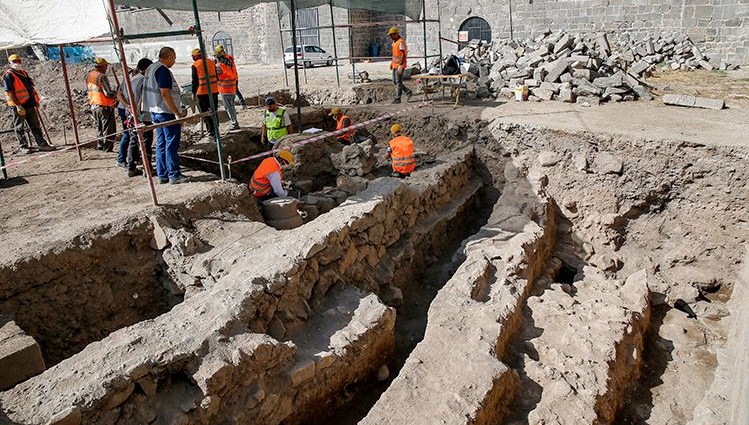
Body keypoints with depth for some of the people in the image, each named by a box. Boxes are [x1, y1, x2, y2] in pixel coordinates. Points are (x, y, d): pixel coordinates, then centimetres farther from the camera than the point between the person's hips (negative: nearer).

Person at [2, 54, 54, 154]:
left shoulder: (23, 73, 16)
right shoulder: (8, 75, -7)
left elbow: (31, 87, 22)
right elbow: (9, 92, -13)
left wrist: (36, 100, 16)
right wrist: (17, 105, -19)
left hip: (30, 104, 7)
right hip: (19, 106, -7)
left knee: (36, 125, 9)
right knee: (19, 127, 3)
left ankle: (42, 144, 13)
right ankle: (24, 146, 8)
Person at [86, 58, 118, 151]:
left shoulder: (88, 76, 10)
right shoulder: (102, 77, -16)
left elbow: (88, 90, 17)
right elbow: (108, 93, -21)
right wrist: (116, 93, -1)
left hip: (93, 106, 9)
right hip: (104, 107, -8)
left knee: (99, 127, 21)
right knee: (109, 129, -2)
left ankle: (100, 146, 25)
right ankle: (107, 149, -2)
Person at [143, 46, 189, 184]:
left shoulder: (150, 68, 16)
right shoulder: (163, 70, -15)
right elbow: (165, 93, -22)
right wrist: (177, 113, -21)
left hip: (154, 111, 10)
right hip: (167, 112, -10)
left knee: (161, 144, 12)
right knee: (172, 144, -5)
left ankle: (162, 175, 16)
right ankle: (174, 175, -2)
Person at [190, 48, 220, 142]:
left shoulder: (195, 65, -9)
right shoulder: (211, 63, 5)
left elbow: (195, 81, -8)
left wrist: (193, 93, 3)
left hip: (202, 93, -5)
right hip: (214, 92, 5)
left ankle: (212, 134, 1)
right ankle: (215, 132, 22)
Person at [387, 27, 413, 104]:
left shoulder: (401, 42, -15)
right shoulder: (394, 42, 14)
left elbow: (403, 55, -22)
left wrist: (400, 65, -29)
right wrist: (391, 63, 24)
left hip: (400, 65, -10)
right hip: (395, 65, 10)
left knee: (398, 82, -5)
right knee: (394, 81, 12)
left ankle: (397, 98, 0)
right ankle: (408, 91, 21)